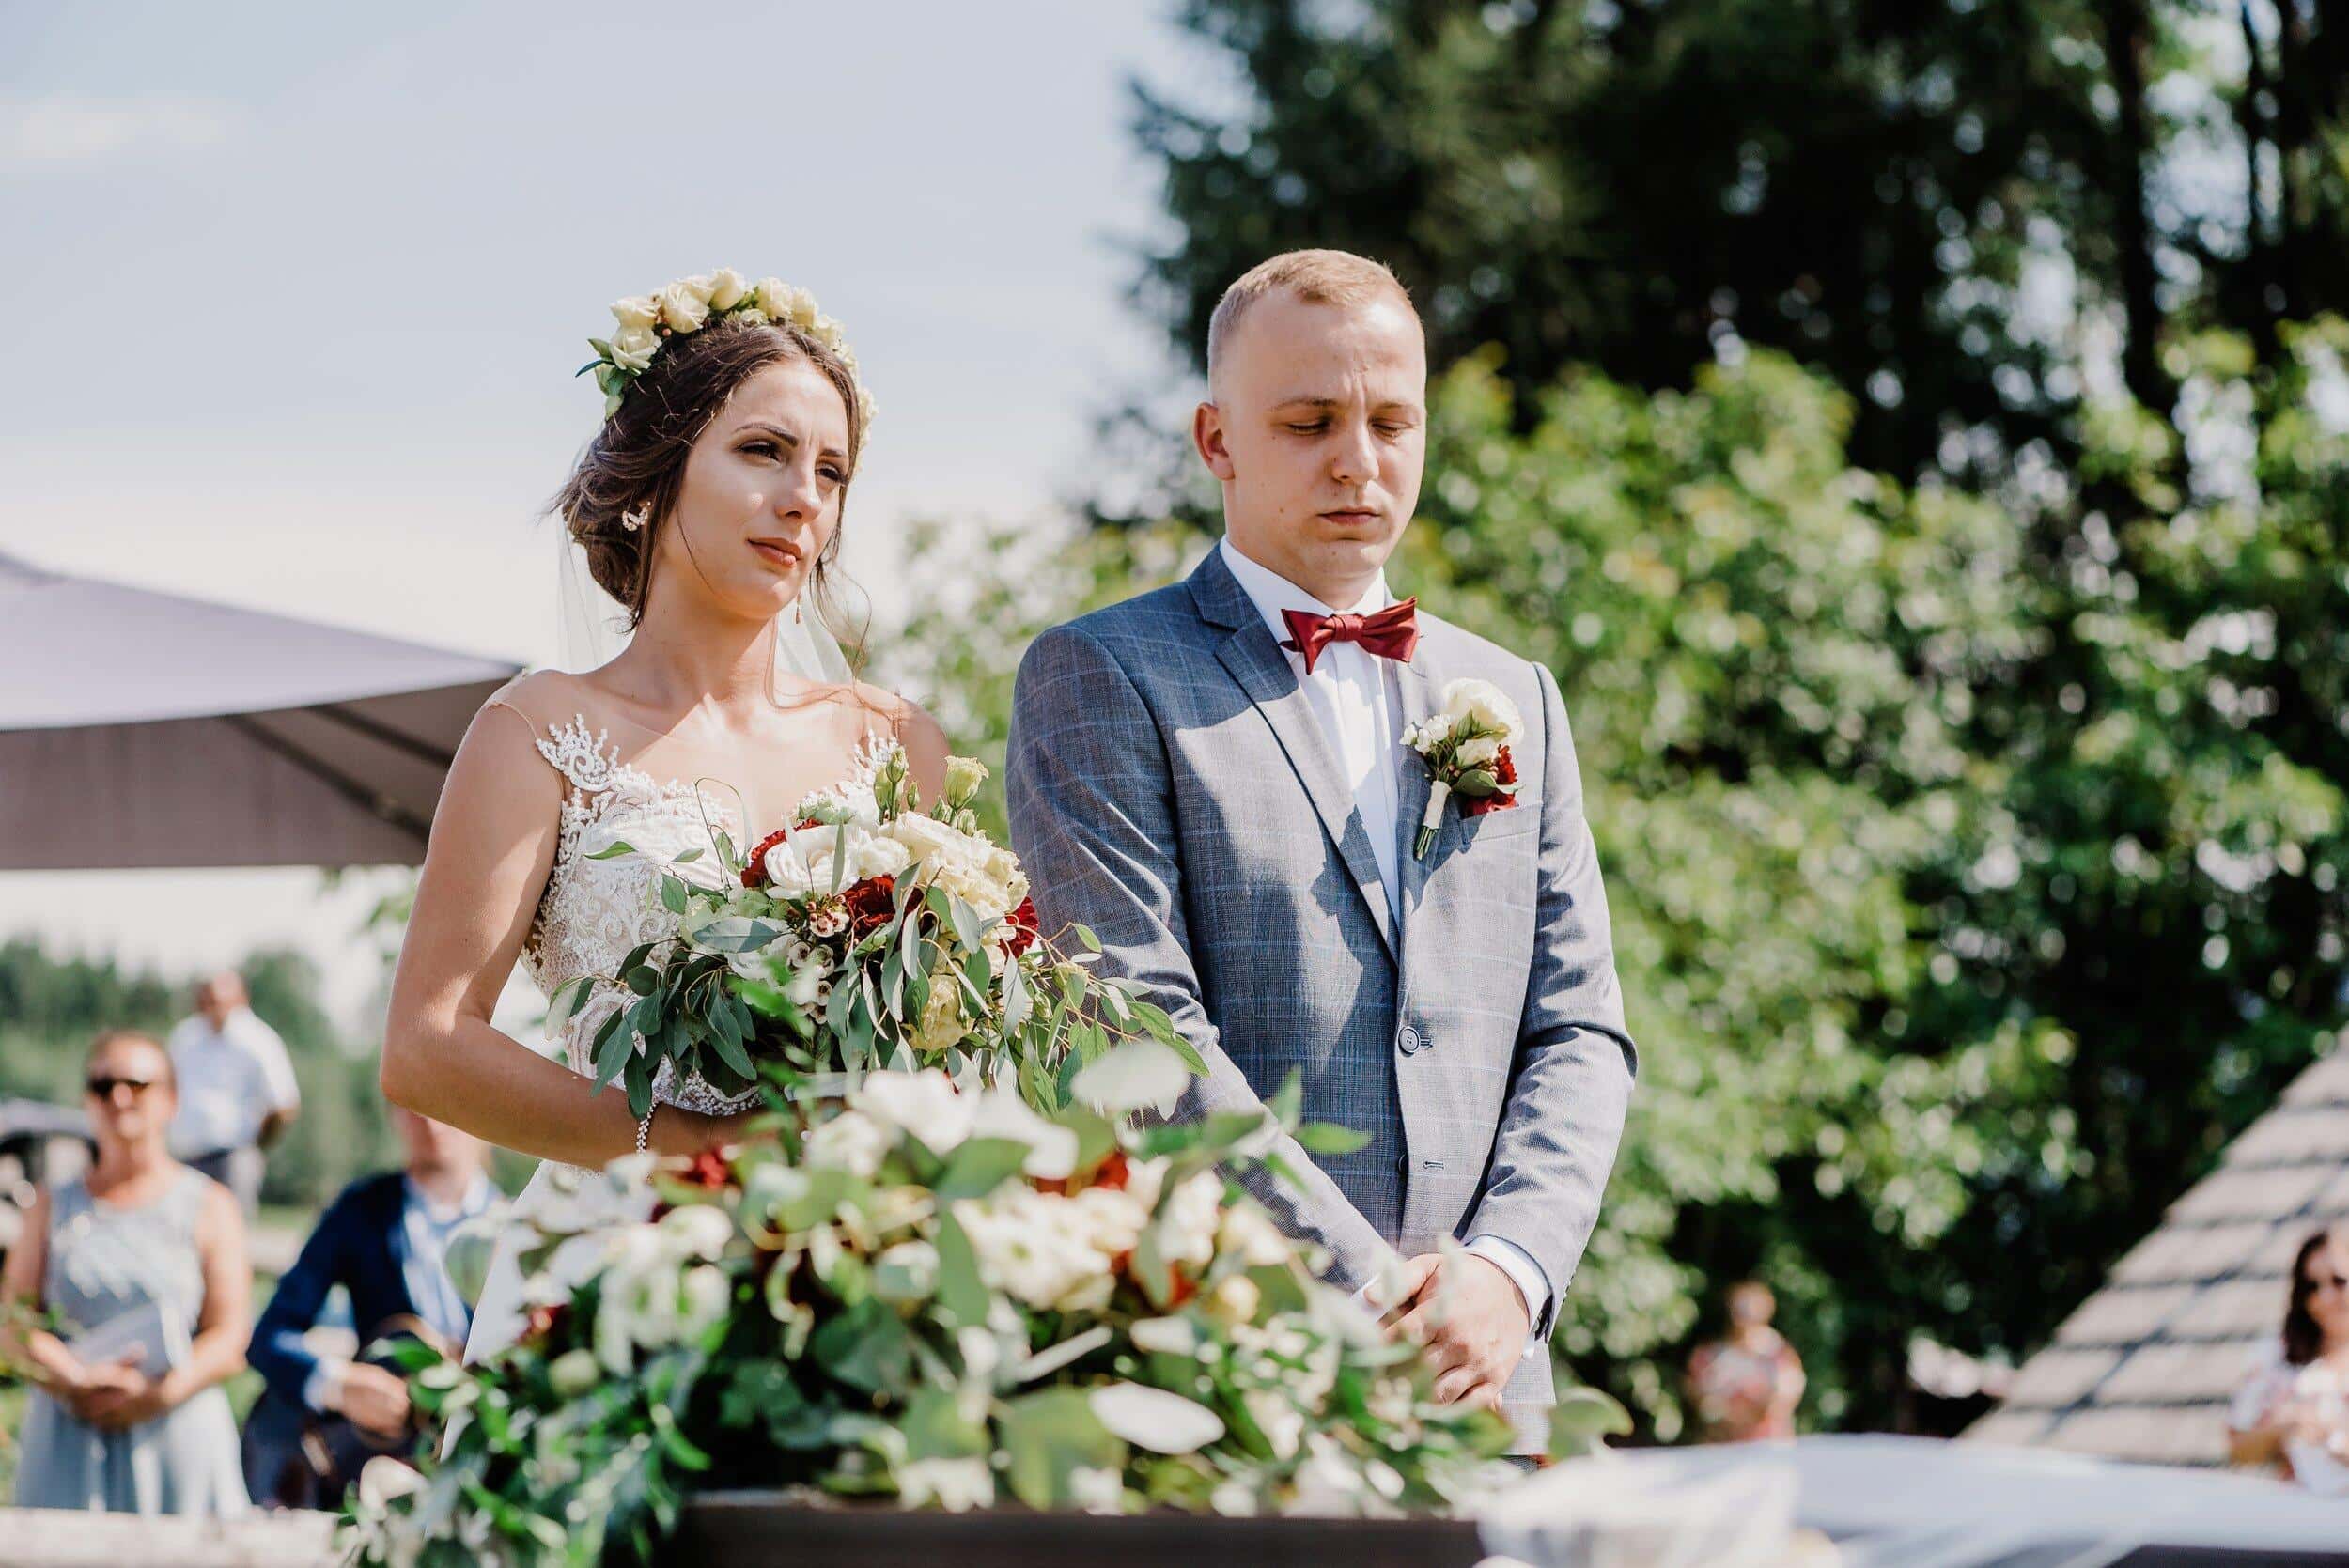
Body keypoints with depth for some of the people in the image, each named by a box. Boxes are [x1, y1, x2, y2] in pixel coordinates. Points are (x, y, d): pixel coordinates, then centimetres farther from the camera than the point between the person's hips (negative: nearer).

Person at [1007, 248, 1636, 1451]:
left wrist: (1507, 1272, -5)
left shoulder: (1515, 699, 18)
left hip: (1484, 1370, 4)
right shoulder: (1096, 678, 1)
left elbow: (1579, 1033, 13)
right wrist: (1365, 1296, -14)